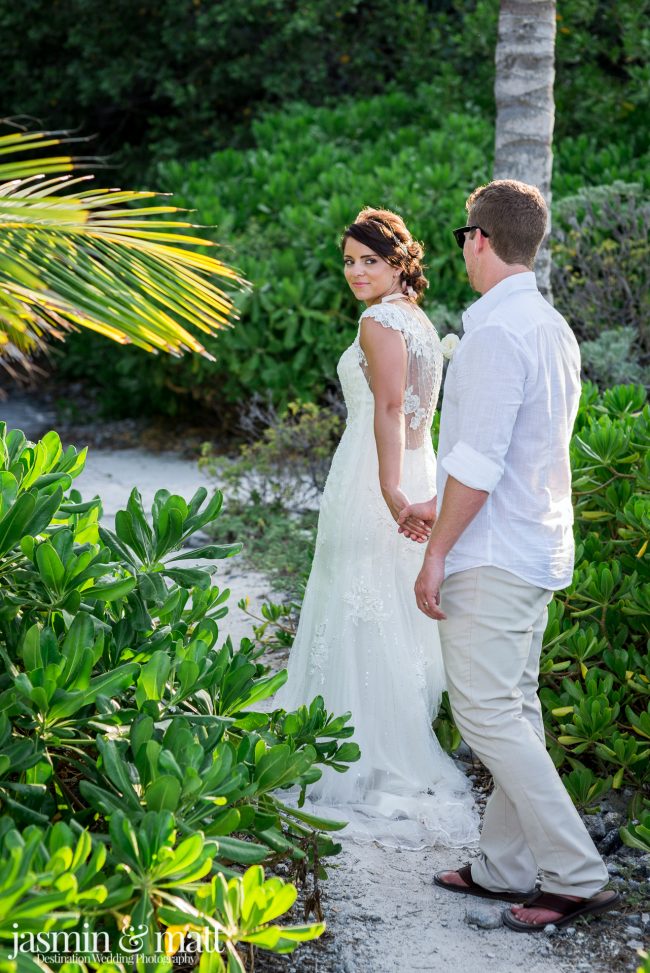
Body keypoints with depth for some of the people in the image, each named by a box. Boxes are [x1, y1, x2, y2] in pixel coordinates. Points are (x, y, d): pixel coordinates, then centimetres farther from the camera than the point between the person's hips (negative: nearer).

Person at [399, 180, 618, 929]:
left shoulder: (495, 333, -18)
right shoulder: (553, 329, 13)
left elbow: (478, 462, -21)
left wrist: (437, 552, -13)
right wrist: (443, 509, 28)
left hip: (492, 559, -10)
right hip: (539, 550, 10)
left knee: (489, 714, -6)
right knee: (514, 710, 13)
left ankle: (578, 876, -4)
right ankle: (505, 868, 21)